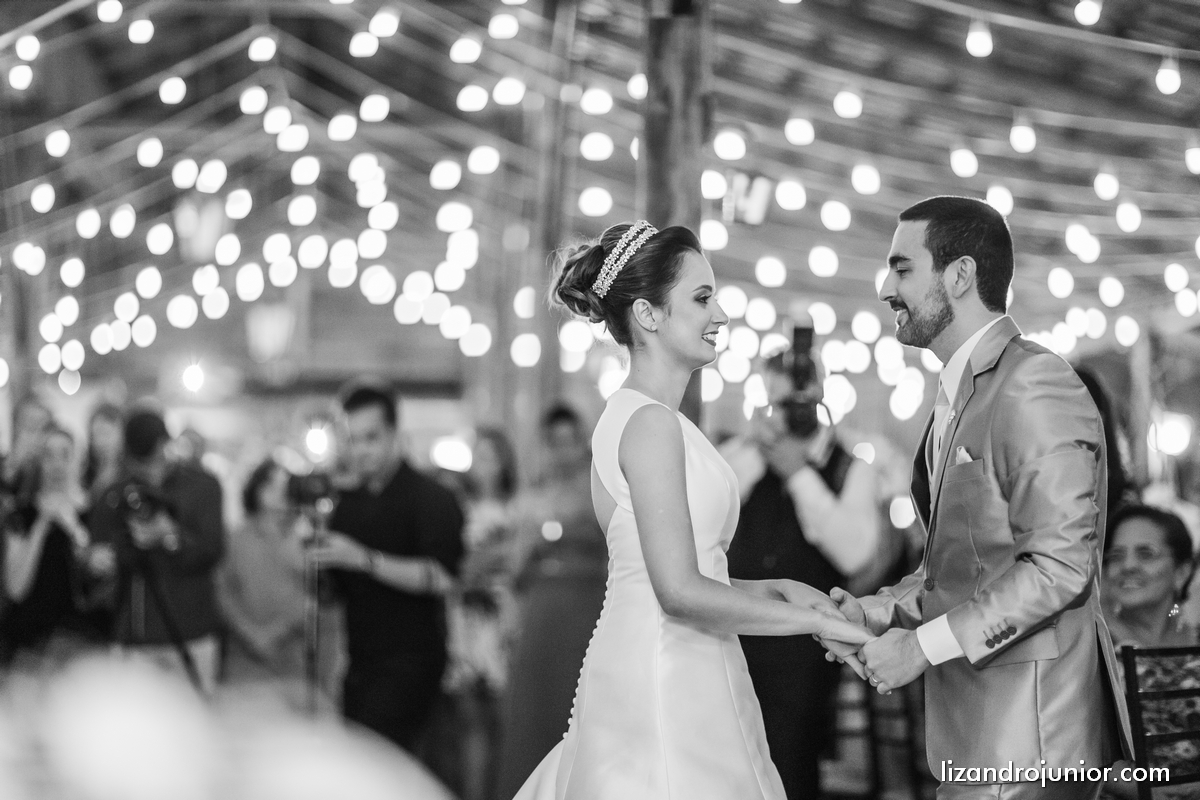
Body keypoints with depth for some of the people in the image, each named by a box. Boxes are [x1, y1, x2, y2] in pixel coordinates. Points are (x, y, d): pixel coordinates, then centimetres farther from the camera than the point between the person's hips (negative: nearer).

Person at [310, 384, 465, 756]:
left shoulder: (430, 498, -7)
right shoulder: (348, 503, 17)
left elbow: (441, 577, -20)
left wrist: (365, 560, -24)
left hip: (408, 662, -7)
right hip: (361, 662, 7)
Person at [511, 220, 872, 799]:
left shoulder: (634, 417, 15)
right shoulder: (650, 423, -13)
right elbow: (680, 592, -20)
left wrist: (776, 589, 9)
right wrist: (815, 621, -13)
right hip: (662, 687, -9)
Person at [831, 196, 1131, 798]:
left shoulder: (1034, 389, -14)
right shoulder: (958, 396, 16)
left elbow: (1059, 565, -20)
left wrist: (926, 644, -18)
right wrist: (879, 612, 5)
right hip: (973, 731, 9)